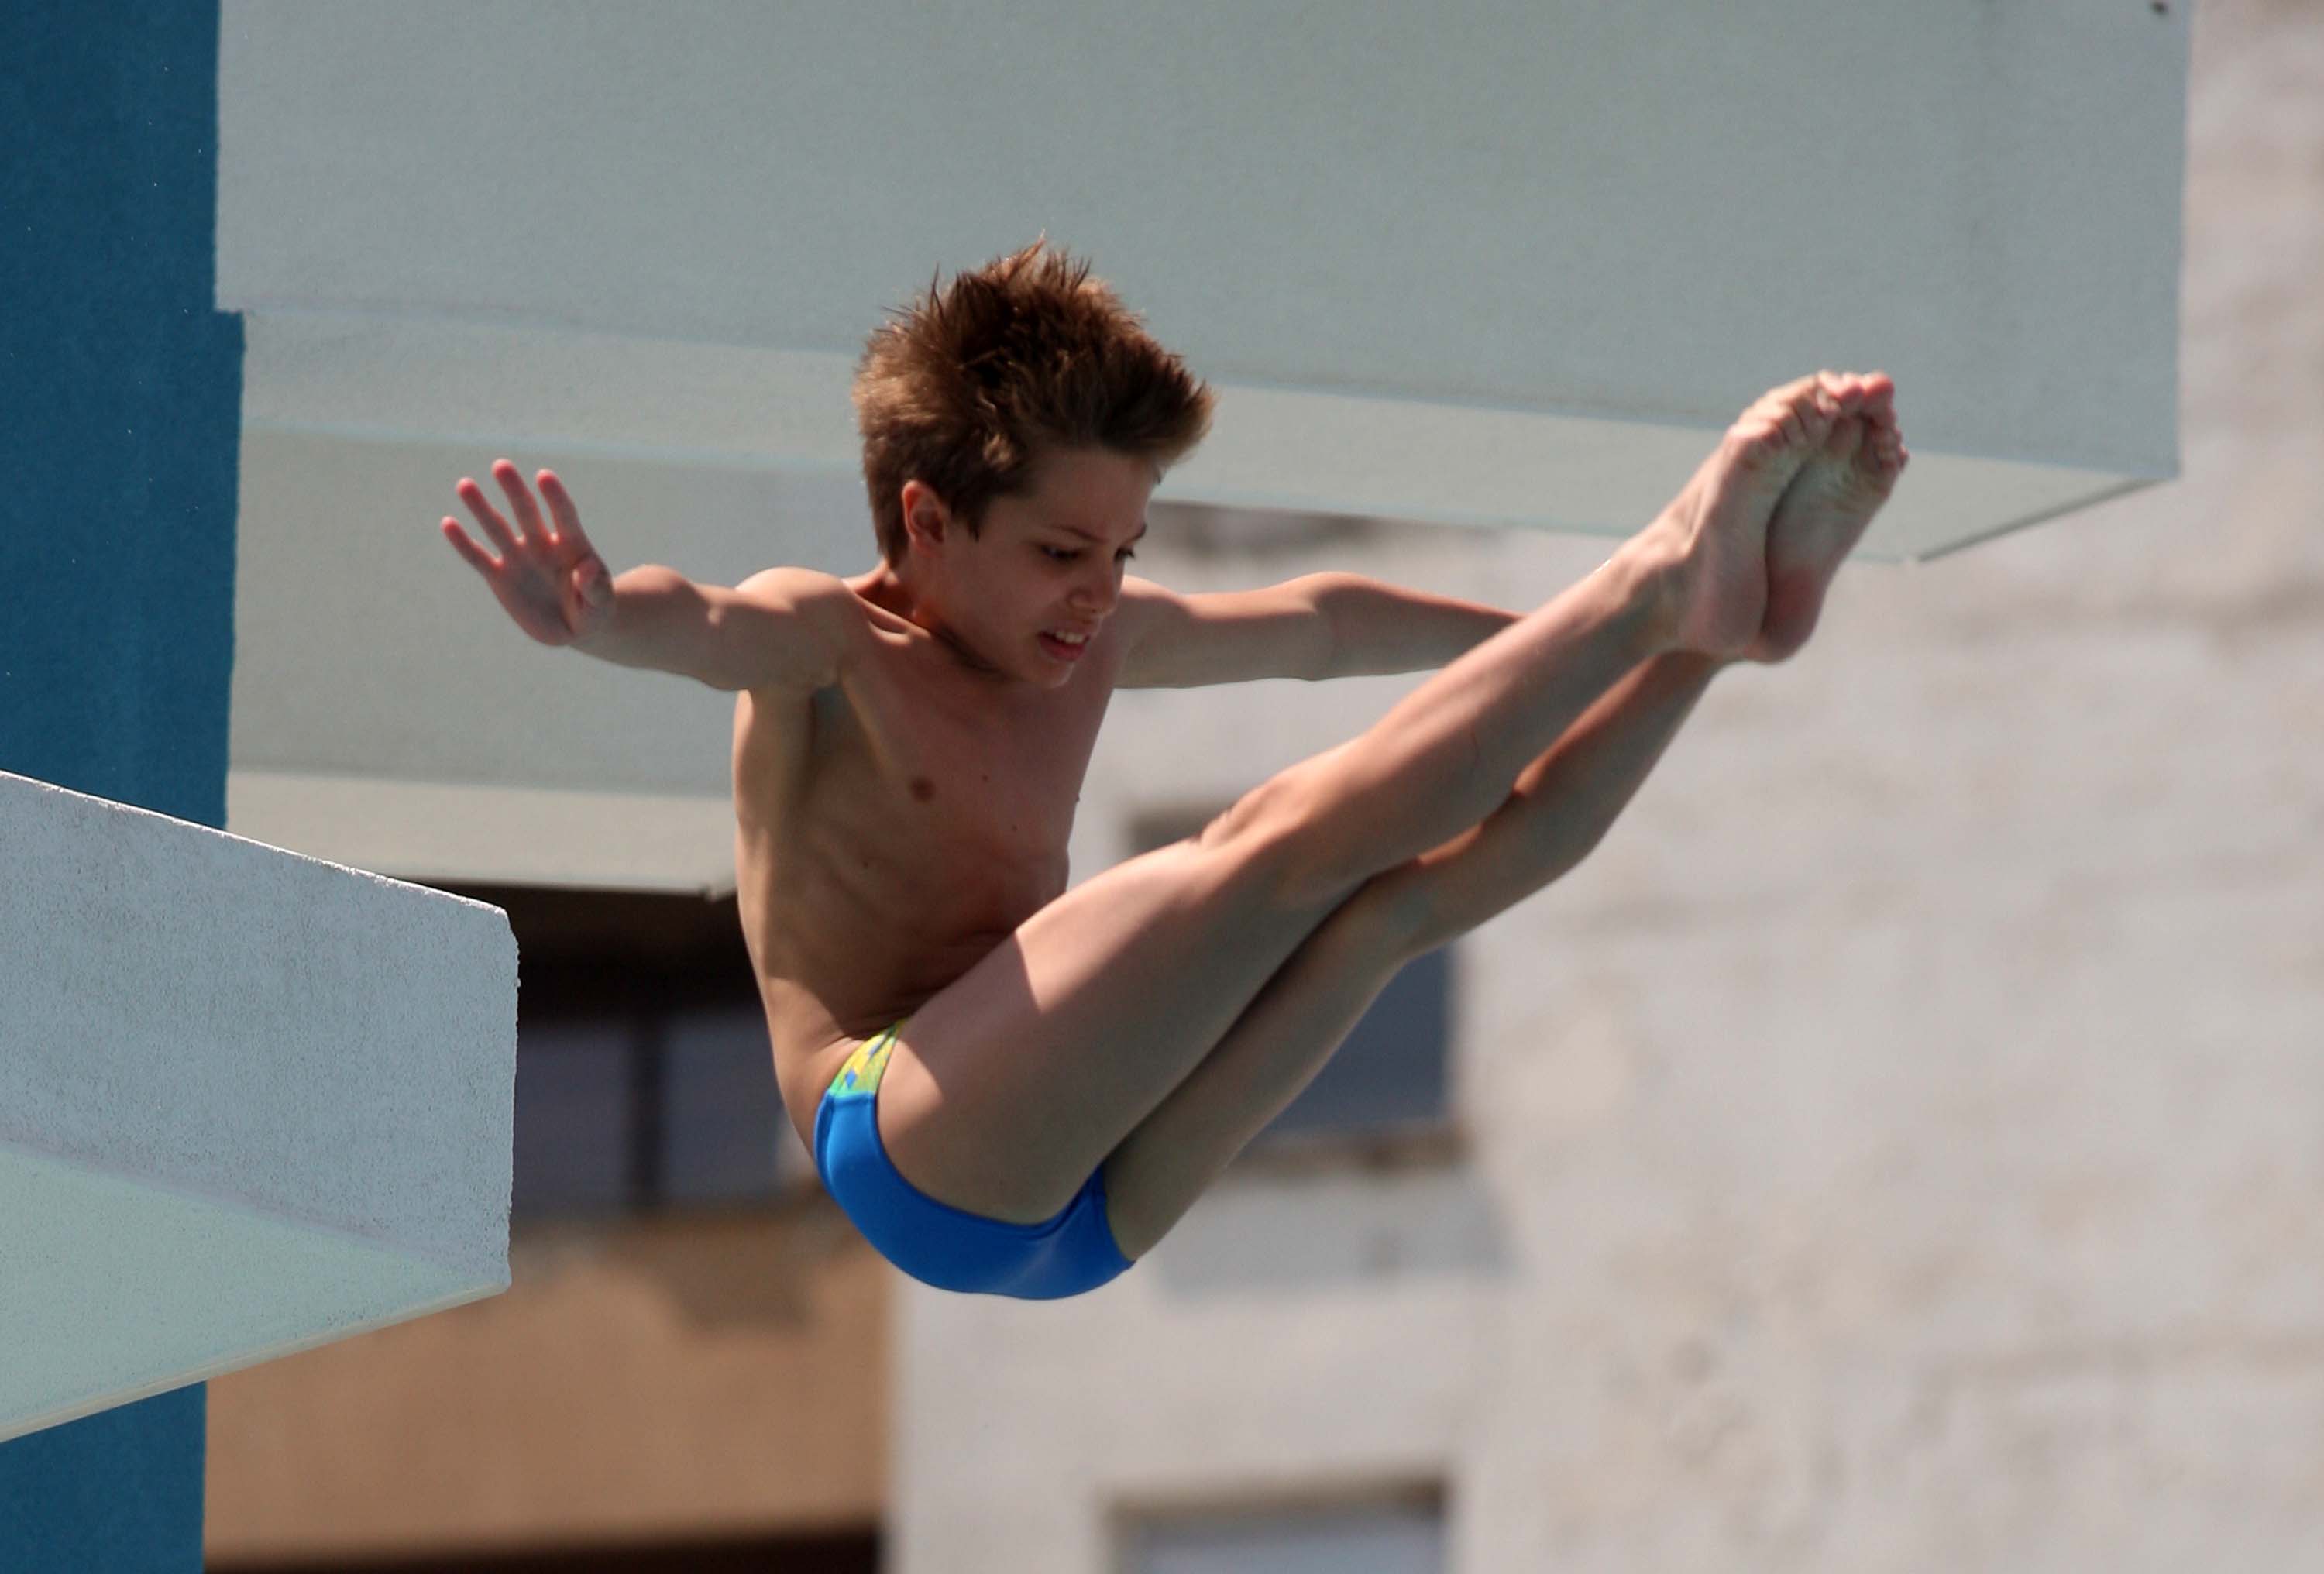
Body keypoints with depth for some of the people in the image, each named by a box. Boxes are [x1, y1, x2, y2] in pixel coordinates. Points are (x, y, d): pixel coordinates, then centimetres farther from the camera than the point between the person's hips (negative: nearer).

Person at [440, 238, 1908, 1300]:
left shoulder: (1093, 639, 21)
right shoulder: (827, 645, -2)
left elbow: (1320, 623, 35)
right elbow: (709, 623, -25)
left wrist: (1548, 640, 40)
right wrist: (600, 617, -49)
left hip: (1083, 1212, 8)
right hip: (916, 1151, -8)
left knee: (1413, 886, -7)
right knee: (1287, 836, -22)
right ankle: (1668, 577, -23)